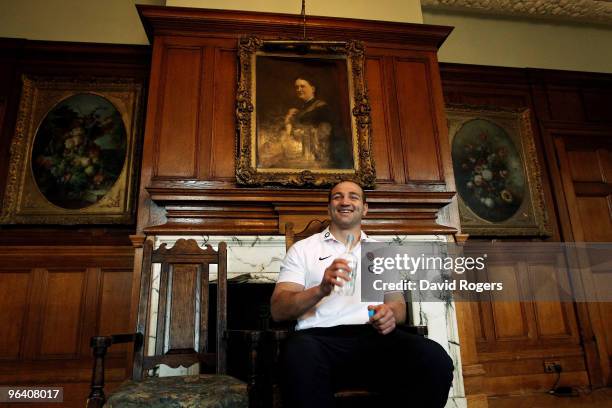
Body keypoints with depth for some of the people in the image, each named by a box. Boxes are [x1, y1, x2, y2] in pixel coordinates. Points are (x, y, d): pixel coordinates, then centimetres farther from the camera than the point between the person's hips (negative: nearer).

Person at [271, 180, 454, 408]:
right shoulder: (303, 249, 13)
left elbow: (399, 305, 20)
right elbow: (278, 310, 2)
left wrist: (391, 313, -6)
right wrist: (321, 290, -18)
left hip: (374, 336, 3)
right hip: (320, 337, -2)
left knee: (435, 358, -28)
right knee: (300, 357, -38)